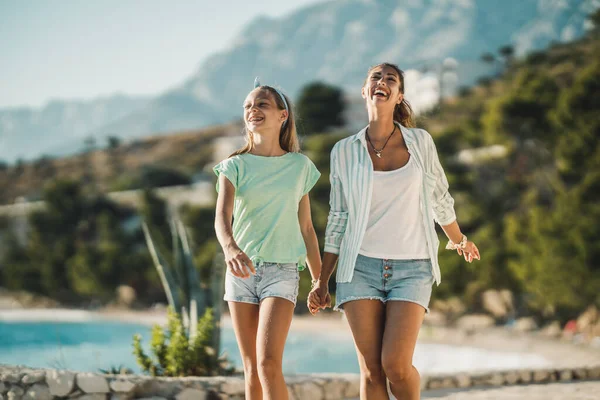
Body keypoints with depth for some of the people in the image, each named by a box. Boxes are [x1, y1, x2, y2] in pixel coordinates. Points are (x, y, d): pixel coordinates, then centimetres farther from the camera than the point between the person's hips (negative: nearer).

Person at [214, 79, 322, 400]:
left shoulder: (300, 166, 4)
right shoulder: (235, 166, 1)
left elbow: (306, 228, 12)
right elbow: (222, 216, -17)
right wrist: (230, 247, -39)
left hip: (282, 269, -2)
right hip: (241, 268, 2)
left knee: (269, 364, -18)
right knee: (251, 368, 6)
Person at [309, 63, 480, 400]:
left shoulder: (420, 141, 2)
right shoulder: (345, 151, 4)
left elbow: (440, 198, 18)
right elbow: (339, 220, 10)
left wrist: (460, 241, 31)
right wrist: (322, 281, 9)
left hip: (411, 269, -1)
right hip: (361, 267, 1)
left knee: (396, 364, -15)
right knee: (371, 371, -4)